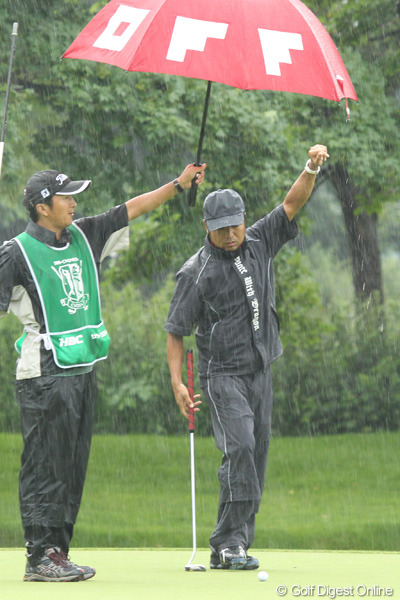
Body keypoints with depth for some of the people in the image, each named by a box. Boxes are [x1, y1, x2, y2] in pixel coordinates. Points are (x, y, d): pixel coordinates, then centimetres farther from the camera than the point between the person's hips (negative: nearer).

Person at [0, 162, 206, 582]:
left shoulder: (84, 236, 11)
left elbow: (131, 210, 17)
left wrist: (179, 184, 14)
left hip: (84, 370, 8)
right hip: (45, 374, -8)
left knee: (73, 469, 9)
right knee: (45, 468, -7)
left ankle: (57, 553, 15)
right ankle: (39, 557, -4)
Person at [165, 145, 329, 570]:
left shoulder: (259, 244, 6)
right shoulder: (196, 272, -8)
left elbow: (292, 204, 0)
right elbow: (175, 330, -6)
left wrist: (311, 168, -18)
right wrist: (177, 383, -14)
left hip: (261, 371, 6)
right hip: (222, 374, -6)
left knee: (256, 454, 5)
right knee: (239, 448, -21)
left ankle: (232, 548, 10)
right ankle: (229, 543, -21)